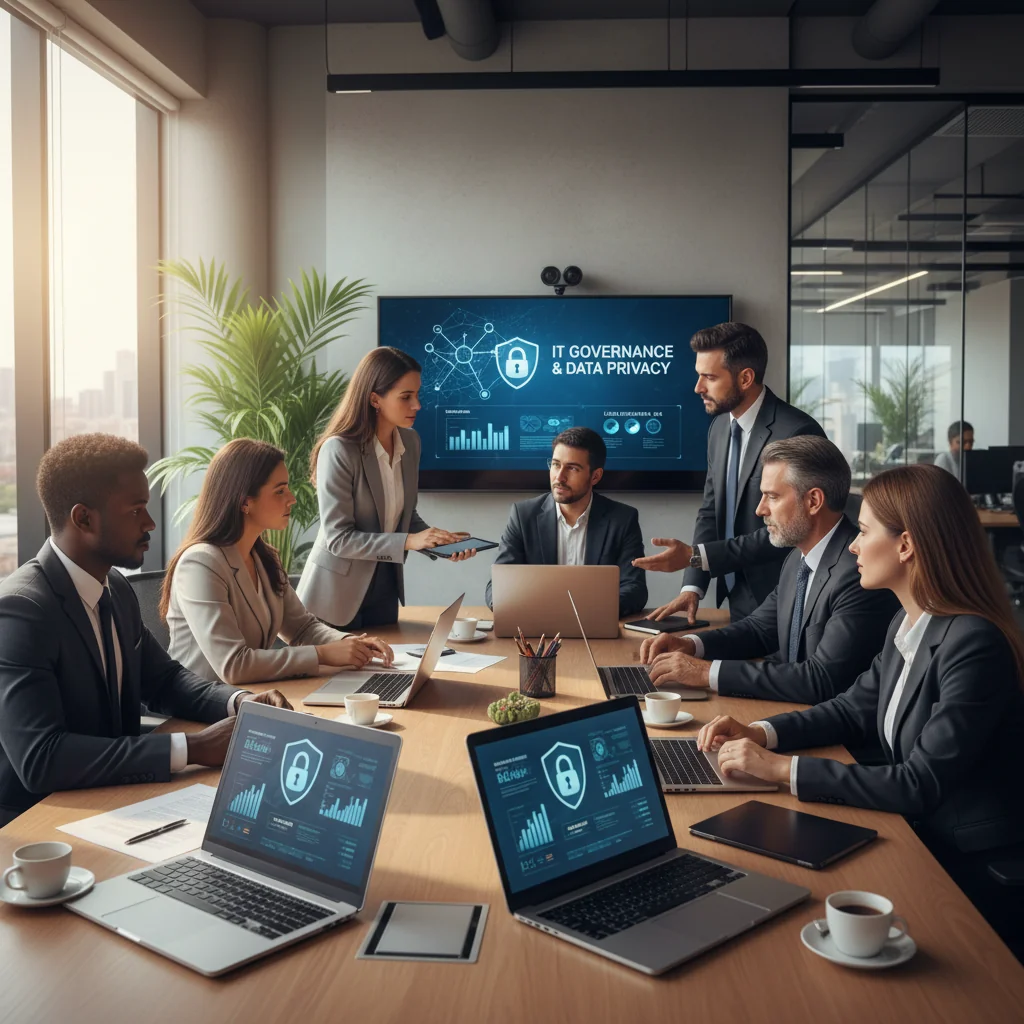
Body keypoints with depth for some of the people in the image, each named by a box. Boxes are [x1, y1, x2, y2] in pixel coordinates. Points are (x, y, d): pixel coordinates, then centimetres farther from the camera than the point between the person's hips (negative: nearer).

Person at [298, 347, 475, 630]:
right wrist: (408, 542, -27)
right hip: (336, 594, -6)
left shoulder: (410, 442, -1)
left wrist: (439, 541, -8)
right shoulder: (339, 450, -21)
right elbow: (337, 538, -23)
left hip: (385, 587, 6)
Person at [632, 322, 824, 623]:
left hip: (778, 603, -7)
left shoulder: (796, 433, -20)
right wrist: (693, 587, -3)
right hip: (736, 599, 7)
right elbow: (710, 511, 8)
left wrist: (695, 556, -21)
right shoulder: (720, 427, 5)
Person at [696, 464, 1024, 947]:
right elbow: (852, 709, 13)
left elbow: (922, 785, -26)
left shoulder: (974, 644, -24)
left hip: (971, 868, -7)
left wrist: (783, 768, -26)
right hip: (919, 836, 7)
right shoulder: (905, 624, 3)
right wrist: (759, 734, -3)